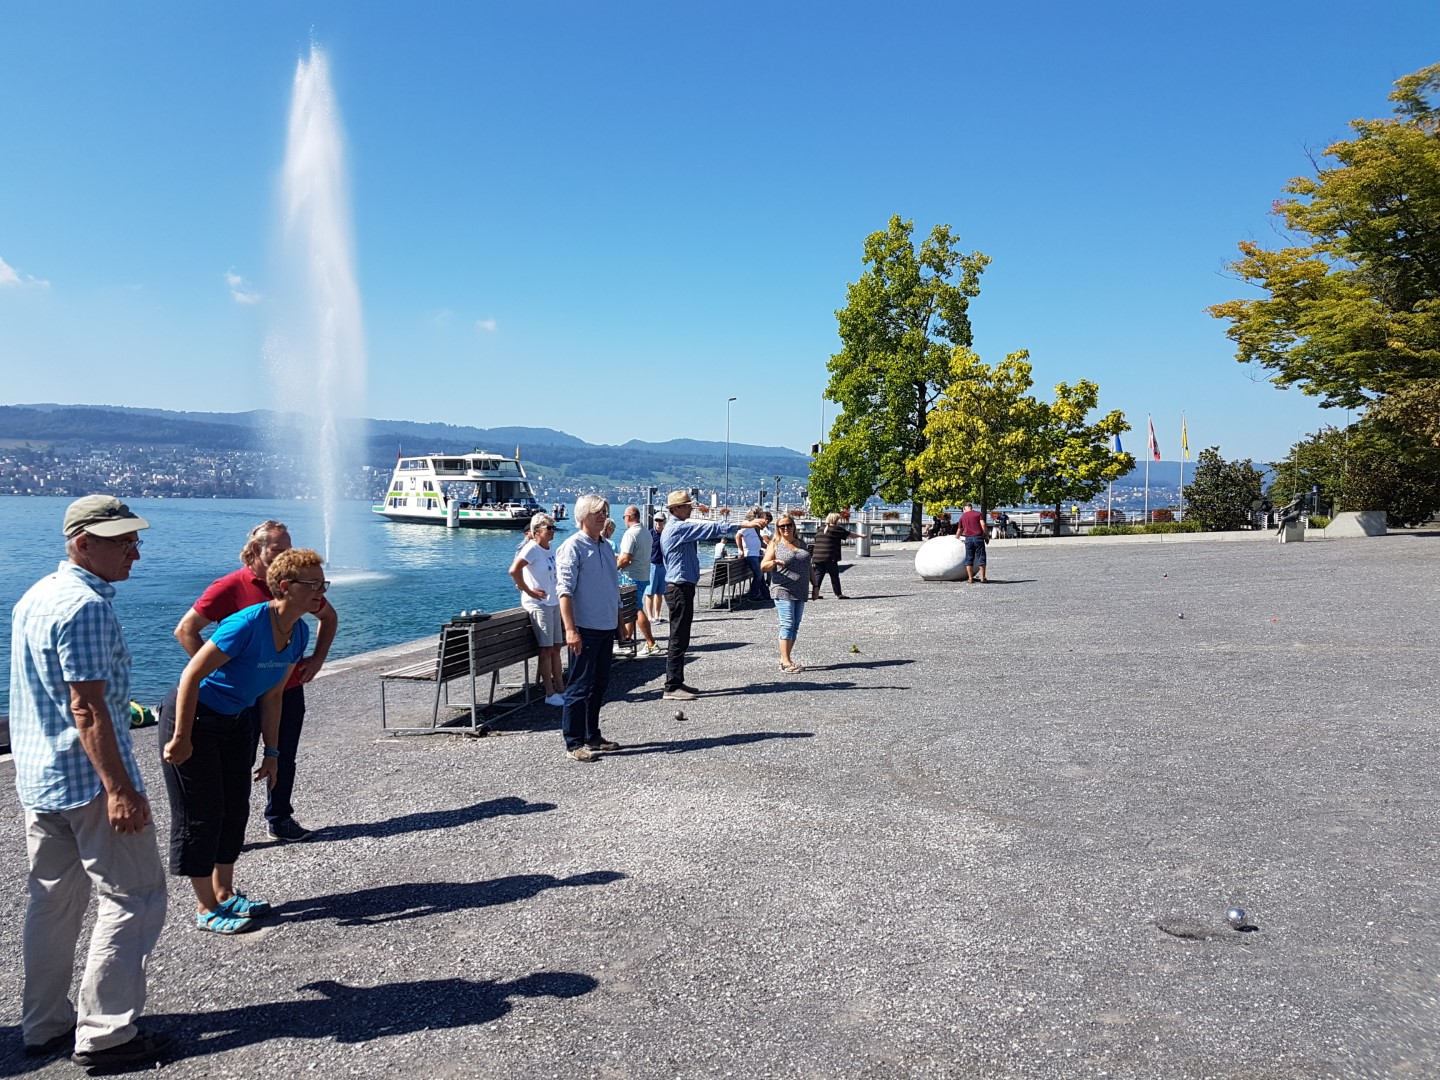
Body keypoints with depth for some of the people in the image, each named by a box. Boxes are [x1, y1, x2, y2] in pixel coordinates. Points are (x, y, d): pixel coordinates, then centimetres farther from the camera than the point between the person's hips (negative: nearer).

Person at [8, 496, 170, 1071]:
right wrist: (121, 790, -24)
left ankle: (44, 1026, 28)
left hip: (38, 778, 10)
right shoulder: (87, 606, -20)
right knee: (133, 898, 0)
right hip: (88, 778, -10)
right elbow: (86, 709, -24)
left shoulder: (34, 596, 11)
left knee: (54, 900, 18)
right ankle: (105, 1034, 5)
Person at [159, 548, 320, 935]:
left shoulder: (299, 633, -7)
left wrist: (271, 752, 7)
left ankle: (224, 894, 30)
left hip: (234, 721, 8)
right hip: (192, 717, -8)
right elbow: (191, 676, -27)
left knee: (235, 809, 14)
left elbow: (272, 695, 4)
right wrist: (182, 739, -23)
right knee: (201, 814, 0)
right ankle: (206, 909, 13)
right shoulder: (248, 624, -31)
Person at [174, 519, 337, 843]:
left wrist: (317, 658, 6)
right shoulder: (230, 587, -12)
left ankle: (279, 819, 30)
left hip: (289, 689, 4)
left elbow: (329, 617, 17)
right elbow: (185, 630, -10)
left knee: (284, 759, 14)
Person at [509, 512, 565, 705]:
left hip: (553, 602, 8)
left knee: (556, 647, 11)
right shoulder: (532, 548, -13)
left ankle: (560, 688, 19)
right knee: (547, 649, -5)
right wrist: (528, 591, -18)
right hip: (538, 604, -8)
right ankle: (550, 694, 2)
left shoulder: (549, 549, 12)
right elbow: (513, 571, -24)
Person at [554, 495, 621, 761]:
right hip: (584, 629, -8)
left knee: (599, 684, 14)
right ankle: (574, 743, 4)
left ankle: (592, 736, 25)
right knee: (580, 686, -3)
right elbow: (564, 590, -17)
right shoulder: (572, 547, -11)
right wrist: (570, 630, -24)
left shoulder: (606, 547, 14)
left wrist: (620, 620, 21)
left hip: (606, 628, 8)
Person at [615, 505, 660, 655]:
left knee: (637, 610, -6)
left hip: (632, 577, -9)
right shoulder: (646, 532, 11)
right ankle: (627, 637, 27)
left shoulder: (630, 533, -18)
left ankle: (651, 644, -7)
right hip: (644, 575, 9)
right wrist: (619, 556, 24)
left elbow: (625, 559, -22)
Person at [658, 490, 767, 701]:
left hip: (681, 587, 11)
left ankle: (677, 683, 20)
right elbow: (710, 529, -19)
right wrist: (741, 525, -18)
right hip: (679, 588, -11)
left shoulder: (681, 528, 19)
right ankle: (672, 688, -5)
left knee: (680, 638, 14)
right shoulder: (678, 528, -15)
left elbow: (705, 531, 17)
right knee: (678, 638, -8)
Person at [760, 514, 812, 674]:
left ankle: (785, 658, 13)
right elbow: (763, 566, -7)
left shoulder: (801, 544, 16)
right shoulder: (775, 545, 0)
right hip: (783, 591, -6)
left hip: (800, 592, 6)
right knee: (788, 624, -13)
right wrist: (774, 562, -27)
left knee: (795, 625, 6)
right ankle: (786, 662, -13)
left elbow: (808, 566, 23)